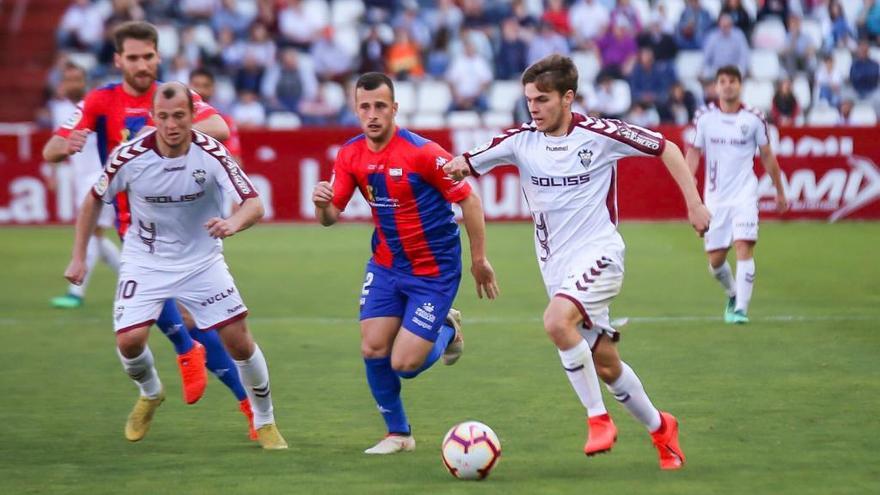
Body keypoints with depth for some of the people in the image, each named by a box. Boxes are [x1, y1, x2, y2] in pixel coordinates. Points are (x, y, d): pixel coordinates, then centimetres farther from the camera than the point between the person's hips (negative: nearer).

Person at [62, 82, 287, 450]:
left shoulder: (211, 154, -20)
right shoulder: (129, 157, -18)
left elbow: (254, 205, -25)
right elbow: (95, 200, 0)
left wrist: (232, 224, -48)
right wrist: (78, 257, 0)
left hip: (201, 262, 0)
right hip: (145, 263, 0)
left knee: (238, 339, -6)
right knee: (129, 340, -16)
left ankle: (265, 422, 16)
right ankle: (150, 394, 20)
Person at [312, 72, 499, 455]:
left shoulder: (421, 152, -21)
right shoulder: (350, 155, -3)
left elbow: (469, 200, -13)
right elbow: (330, 216, -1)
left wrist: (479, 260, -10)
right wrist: (321, 204, -25)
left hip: (434, 269, -5)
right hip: (386, 264, 5)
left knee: (404, 364, -10)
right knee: (373, 350, -4)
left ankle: (447, 332, 23)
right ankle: (398, 434, 18)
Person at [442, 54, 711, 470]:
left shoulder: (599, 135, -10)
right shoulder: (520, 141, 0)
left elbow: (665, 148, -1)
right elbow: (464, 165, -1)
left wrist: (694, 204, -4)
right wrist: (455, 166, -25)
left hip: (597, 254, -5)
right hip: (556, 264, 5)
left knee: (557, 321, -31)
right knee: (605, 364, 9)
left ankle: (598, 417, -18)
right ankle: (660, 428, 31)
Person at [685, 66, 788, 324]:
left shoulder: (754, 119, -1)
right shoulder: (704, 117, 1)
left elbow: (767, 156, 8)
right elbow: (694, 152, 5)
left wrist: (780, 192, 14)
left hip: (745, 194, -2)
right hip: (715, 196, 2)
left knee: (744, 248, -18)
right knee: (715, 259, 5)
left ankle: (741, 308, -16)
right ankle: (733, 295, 35)